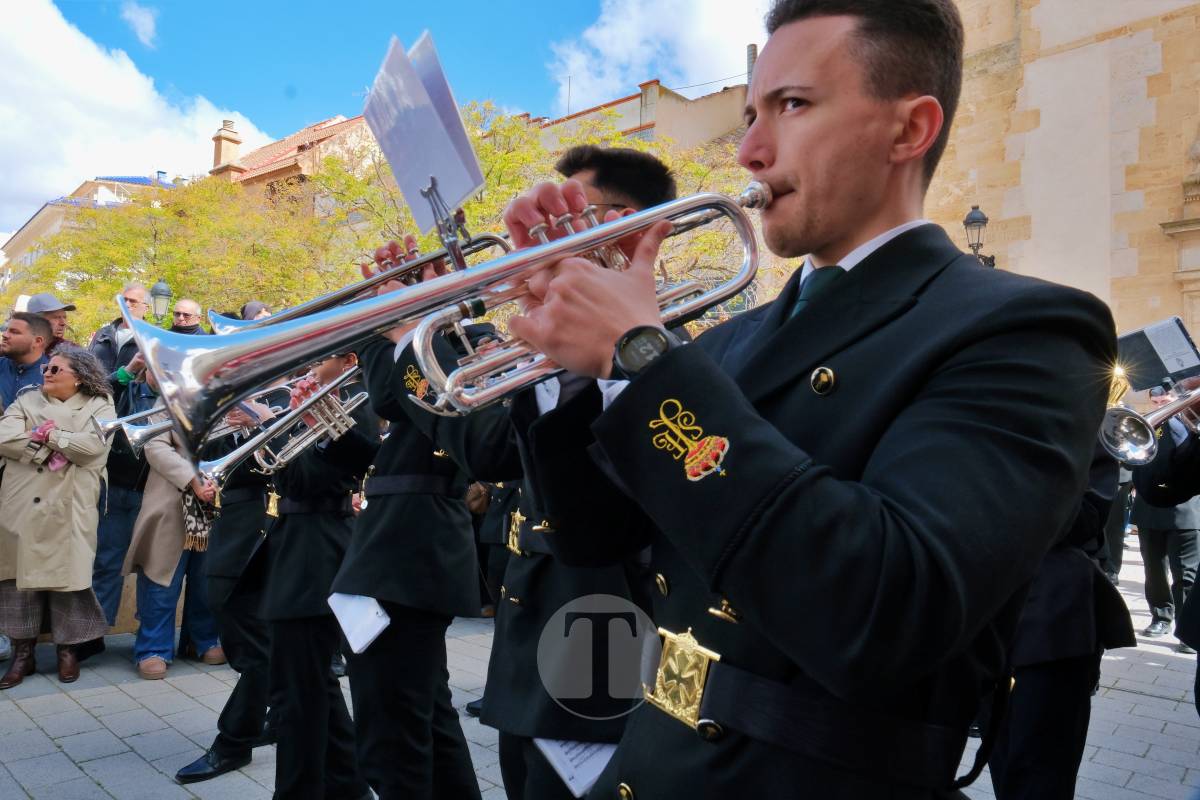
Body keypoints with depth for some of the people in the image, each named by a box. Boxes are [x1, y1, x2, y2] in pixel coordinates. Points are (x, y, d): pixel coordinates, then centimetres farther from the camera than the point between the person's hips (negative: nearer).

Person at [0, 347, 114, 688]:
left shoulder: (98, 406, 5)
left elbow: (93, 445, -12)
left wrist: (47, 435, -6)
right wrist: (48, 450, -12)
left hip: (69, 509, -3)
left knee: (68, 573, 0)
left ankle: (67, 650, 15)